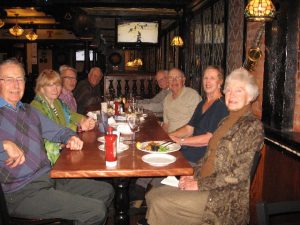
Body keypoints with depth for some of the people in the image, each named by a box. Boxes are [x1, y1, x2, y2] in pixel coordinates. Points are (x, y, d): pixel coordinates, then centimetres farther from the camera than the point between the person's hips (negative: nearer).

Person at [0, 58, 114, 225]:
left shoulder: (29, 110, 16)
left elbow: (57, 131, 22)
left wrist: (71, 137, 1)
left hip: (50, 177, 8)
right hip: (23, 192, -7)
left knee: (106, 191, 8)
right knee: (96, 210, -17)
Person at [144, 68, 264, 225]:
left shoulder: (253, 126, -13)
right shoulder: (226, 121, 13)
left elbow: (239, 174, -19)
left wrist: (199, 184, -16)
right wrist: (194, 176, 0)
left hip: (224, 197, -8)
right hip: (206, 186, 8)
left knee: (160, 203, -18)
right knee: (152, 195, -2)